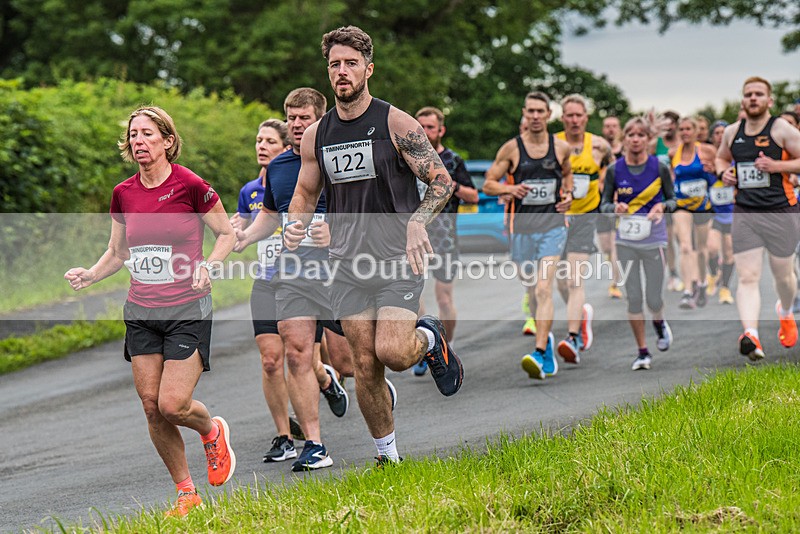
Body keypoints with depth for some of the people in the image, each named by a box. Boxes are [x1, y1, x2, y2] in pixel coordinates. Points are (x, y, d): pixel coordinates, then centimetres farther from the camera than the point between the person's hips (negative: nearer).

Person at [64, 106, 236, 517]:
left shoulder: (190, 185, -10)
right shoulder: (123, 194, 5)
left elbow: (227, 233, 1)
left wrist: (207, 265, -16)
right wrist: (91, 275, -2)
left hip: (187, 310, -5)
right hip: (141, 311, 5)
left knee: (173, 404, -13)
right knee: (151, 407, 1)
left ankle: (212, 431, 22)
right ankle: (186, 493, 15)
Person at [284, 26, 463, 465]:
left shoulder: (396, 123, -5)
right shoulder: (316, 135, 8)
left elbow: (442, 180, -6)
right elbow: (305, 192, 20)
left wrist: (417, 221, -24)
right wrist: (294, 224, -3)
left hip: (398, 261, -4)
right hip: (348, 264, 4)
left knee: (392, 353, -19)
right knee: (365, 366, 3)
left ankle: (430, 339, 16)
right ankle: (388, 456, 18)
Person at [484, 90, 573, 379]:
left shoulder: (561, 147, 4)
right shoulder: (511, 148, 0)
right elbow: (488, 184, 4)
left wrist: (568, 194, 6)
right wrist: (510, 189, -15)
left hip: (552, 226, -1)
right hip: (522, 228, 1)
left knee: (543, 289, -16)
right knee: (532, 292, 11)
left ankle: (539, 354, -22)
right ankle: (546, 340, 37)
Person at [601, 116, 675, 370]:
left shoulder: (660, 168, -5)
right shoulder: (614, 170, -2)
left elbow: (672, 199, 5)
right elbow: (604, 204, 4)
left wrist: (662, 206, -18)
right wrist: (615, 208, -18)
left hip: (654, 238, -1)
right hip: (625, 239, 1)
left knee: (653, 298, 0)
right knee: (633, 297, 0)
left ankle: (659, 323, 37)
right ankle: (642, 352, 11)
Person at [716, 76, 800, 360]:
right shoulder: (732, 132, 9)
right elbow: (721, 157, 28)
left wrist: (777, 166, -20)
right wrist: (723, 172, 6)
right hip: (744, 213, 3)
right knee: (747, 277, -11)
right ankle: (751, 335, -24)